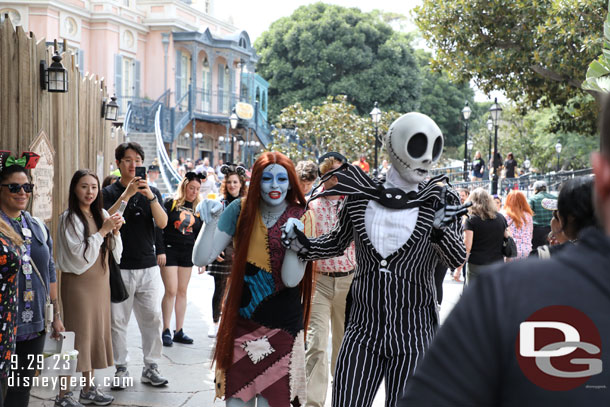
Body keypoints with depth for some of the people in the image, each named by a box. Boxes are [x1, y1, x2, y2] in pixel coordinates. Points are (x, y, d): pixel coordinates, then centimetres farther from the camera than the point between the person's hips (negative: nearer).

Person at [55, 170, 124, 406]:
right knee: (77, 335, -5)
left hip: (100, 282, 6)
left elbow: (115, 252, 10)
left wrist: (115, 231, -7)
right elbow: (79, 254, -17)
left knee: (95, 333, 11)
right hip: (78, 282, -6)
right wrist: (102, 231, -18)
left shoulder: (102, 215, 7)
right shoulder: (69, 218, -10)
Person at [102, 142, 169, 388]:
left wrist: (151, 197, -21)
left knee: (151, 319, 3)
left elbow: (162, 223, -5)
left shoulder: (151, 192, 9)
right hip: (120, 268, -2)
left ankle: (151, 368, 14)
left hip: (148, 266, 2)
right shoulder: (110, 192, 1)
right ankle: (121, 370, 12)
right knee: (118, 321, 2)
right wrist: (126, 195, -24)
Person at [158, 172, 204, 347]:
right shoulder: (170, 204, -4)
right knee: (171, 291, -7)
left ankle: (179, 331, 13)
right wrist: (160, 251, -14)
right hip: (170, 250, -5)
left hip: (188, 253, 5)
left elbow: (200, 236, 14)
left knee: (182, 292, 7)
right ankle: (166, 331, 2)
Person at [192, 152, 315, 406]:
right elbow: (201, 259, -6)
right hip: (240, 324, 1)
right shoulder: (240, 210, -2)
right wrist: (211, 223, -20)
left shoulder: (300, 218, -4)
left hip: (281, 328, -1)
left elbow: (291, 279, -13)